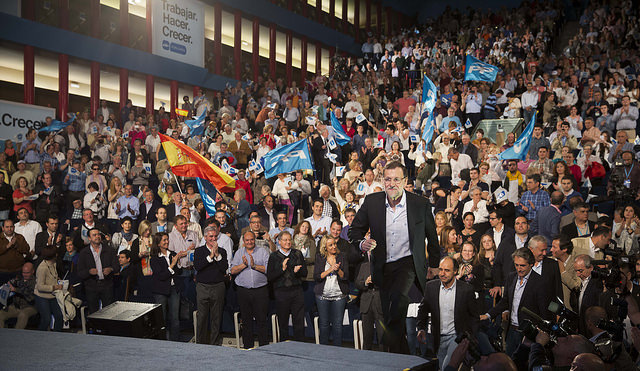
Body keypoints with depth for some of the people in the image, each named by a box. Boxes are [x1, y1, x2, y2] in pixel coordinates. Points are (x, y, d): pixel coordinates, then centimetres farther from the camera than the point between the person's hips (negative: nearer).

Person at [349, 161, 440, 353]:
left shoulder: (421, 204, -7)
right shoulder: (372, 202, -3)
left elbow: (432, 236, 8)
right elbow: (355, 230, 7)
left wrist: (434, 265, 14)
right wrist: (362, 243, -15)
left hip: (408, 263, -3)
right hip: (383, 266, 3)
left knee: (398, 296, -30)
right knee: (389, 314, 9)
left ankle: (391, 345, -17)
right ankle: (404, 354, 27)